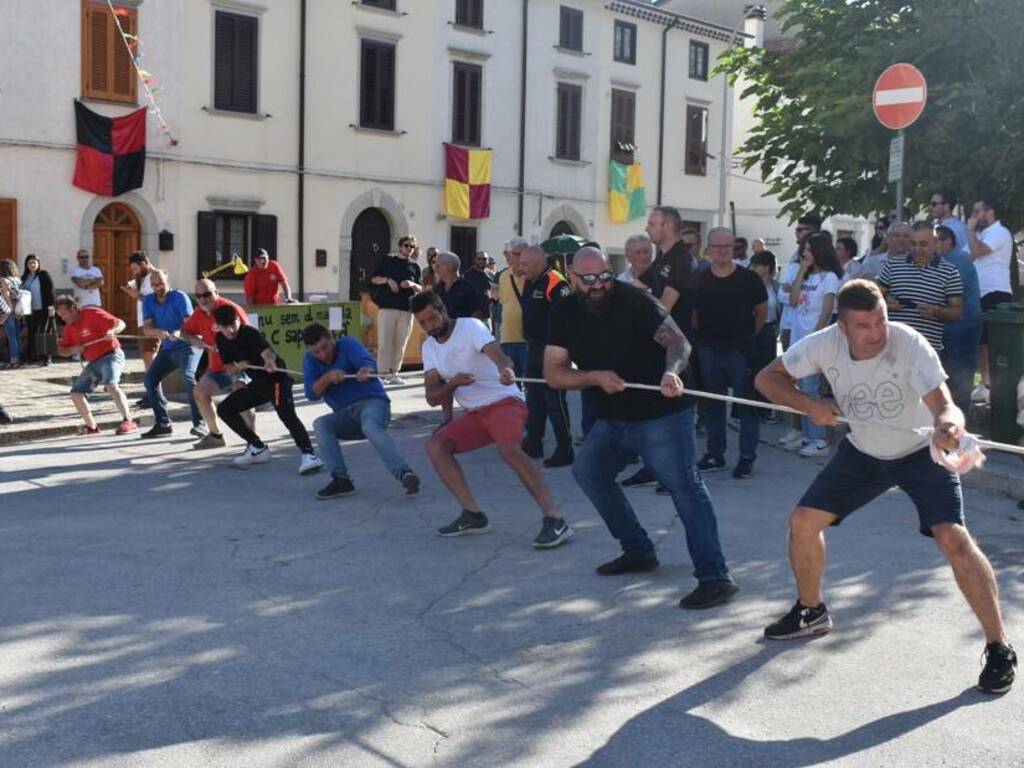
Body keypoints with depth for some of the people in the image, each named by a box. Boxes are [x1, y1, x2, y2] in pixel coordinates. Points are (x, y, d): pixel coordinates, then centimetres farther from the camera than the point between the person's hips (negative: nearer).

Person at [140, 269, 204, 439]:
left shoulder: (179, 297, -13)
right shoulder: (148, 301, 2)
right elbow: (146, 329, -8)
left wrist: (178, 333, -42)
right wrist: (158, 332, -31)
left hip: (187, 345, -7)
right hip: (167, 349, 7)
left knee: (187, 377, -28)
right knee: (150, 378, -3)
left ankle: (199, 423, -28)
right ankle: (163, 423, 8)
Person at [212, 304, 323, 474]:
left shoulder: (249, 333, -19)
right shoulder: (221, 339, 2)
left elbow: (268, 353, -36)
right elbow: (229, 369, 8)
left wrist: (270, 362, -60)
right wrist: (238, 367, -16)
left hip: (276, 378, -9)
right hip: (258, 383, 9)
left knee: (287, 414, -30)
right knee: (224, 409, 9)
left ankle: (308, 455, -42)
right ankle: (258, 448, 16)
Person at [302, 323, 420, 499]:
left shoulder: (347, 344, -3)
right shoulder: (310, 361, 7)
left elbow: (369, 363, -22)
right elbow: (311, 394, -5)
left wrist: (366, 371, -46)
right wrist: (328, 377, -24)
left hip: (372, 401, -4)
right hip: (346, 416, 5)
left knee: (370, 426, -38)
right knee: (320, 424, -25)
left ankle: (404, 474, -54)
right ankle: (341, 481, -28)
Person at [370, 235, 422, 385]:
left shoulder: (414, 266, 14)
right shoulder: (388, 260, 8)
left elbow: (420, 289, 14)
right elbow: (374, 279, 8)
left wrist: (412, 285, -7)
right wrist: (387, 280, -10)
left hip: (406, 309, 3)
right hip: (387, 306, -3)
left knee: (401, 344, 2)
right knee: (385, 342, -6)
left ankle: (394, 372, 9)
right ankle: (383, 372, -4)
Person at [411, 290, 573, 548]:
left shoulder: (470, 326, -10)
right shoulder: (429, 347, 9)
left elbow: (495, 352, -30)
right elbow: (432, 398, 3)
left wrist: (505, 369, -55)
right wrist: (453, 383, -19)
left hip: (505, 401, -7)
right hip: (475, 413, 7)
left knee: (508, 448, -34)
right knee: (435, 445, -11)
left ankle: (554, 520, -34)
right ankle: (473, 515, -7)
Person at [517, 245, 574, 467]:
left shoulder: (555, 283, -17)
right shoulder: (528, 282, 12)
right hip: (533, 347, 10)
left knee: (555, 400, -7)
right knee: (534, 397, 16)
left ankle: (564, 450, 0)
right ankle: (533, 444, 27)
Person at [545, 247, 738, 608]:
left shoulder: (633, 300, -16)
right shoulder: (565, 313, 1)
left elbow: (677, 340, -26)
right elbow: (553, 373, -2)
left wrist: (671, 372, -48)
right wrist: (595, 377, -20)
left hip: (663, 414, -8)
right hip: (613, 417, 8)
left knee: (685, 488, -15)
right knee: (588, 471, 18)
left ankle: (714, 577, -19)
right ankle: (638, 551, 28)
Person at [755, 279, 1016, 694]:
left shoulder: (910, 344, -31)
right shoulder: (825, 344, -21)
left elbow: (944, 406, -39)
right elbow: (767, 378, -10)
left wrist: (947, 426, -62)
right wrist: (810, 404, -27)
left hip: (921, 451, -4)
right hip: (862, 451, 4)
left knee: (953, 537, -22)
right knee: (803, 520, 0)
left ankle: (999, 648, -7)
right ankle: (811, 611, 27)